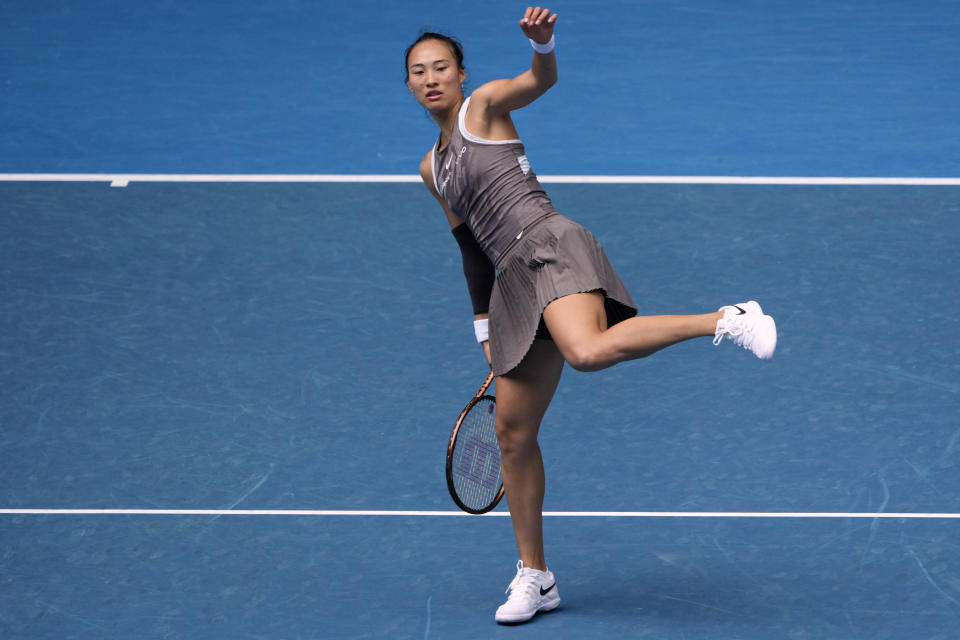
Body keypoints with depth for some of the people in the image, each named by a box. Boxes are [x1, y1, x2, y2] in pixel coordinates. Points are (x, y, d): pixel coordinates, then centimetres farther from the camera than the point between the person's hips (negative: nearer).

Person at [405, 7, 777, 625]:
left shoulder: (484, 105, 4)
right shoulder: (431, 167, 22)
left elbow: (540, 80, -16)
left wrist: (543, 43, -39)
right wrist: (484, 328, 25)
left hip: (550, 244, -7)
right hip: (515, 282, 7)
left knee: (589, 351, -39)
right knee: (513, 431, 6)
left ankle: (728, 320, -29)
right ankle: (534, 577, 14)